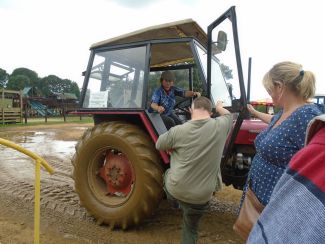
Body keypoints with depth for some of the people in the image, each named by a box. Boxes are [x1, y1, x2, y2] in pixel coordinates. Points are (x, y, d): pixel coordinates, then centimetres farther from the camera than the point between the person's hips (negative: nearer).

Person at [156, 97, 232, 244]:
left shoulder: (178, 131, -17)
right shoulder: (220, 126, -12)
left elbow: (159, 145, 1)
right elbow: (228, 115, 13)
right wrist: (220, 107, 33)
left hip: (175, 189, -1)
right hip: (201, 196, 2)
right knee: (191, 229, 26)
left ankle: (176, 200, 52)